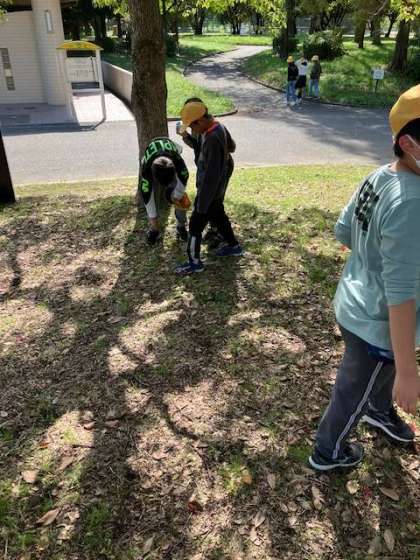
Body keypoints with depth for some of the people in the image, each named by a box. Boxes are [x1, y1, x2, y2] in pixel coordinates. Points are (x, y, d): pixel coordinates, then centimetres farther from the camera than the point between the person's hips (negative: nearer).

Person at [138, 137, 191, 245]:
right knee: (152, 196, -11)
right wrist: (153, 218, -25)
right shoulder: (146, 168, -42)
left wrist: (177, 194, -15)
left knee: (180, 198, -9)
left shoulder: (178, 161, -44)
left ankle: (181, 226, 8)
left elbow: (184, 177, -19)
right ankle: (154, 229, 4)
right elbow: (146, 195, -32)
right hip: (150, 163, 0)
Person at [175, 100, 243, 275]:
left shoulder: (212, 140, -30)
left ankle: (194, 262, 16)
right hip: (216, 190, 9)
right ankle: (233, 246, 43)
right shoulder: (220, 128, -1)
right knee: (218, 217, 26)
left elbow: (211, 176, -29)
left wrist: (202, 205, -23)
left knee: (195, 225, 3)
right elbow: (231, 145, 20)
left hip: (209, 192, -9)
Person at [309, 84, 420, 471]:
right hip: (376, 323, -9)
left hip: (356, 304, 9)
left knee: (386, 368, 35)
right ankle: (328, 453, 46)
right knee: (352, 394, 18)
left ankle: (380, 411, 67)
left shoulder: (379, 177, -6)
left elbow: (342, 231, 6)